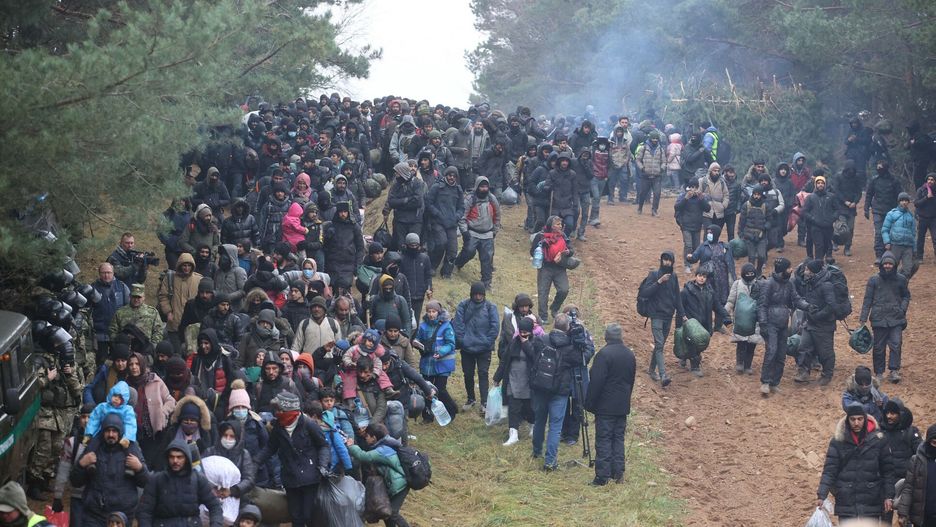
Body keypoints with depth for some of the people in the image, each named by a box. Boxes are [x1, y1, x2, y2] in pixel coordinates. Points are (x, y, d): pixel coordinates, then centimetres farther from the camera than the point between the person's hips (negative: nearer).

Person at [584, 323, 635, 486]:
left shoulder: (604, 354, -17)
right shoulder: (630, 355, 7)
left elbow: (596, 382, -18)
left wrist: (589, 403, -10)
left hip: (605, 405, -7)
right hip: (623, 405, 7)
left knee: (603, 439, -3)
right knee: (618, 438, 13)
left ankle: (602, 475, -5)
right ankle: (618, 473, 14)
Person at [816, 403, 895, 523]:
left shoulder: (877, 440, 1)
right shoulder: (838, 441, -1)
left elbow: (887, 470, 6)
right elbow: (829, 470, -4)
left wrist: (888, 496, 2)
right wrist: (822, 496, -15)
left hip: (871, 503, 0)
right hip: (846, 503, 0)